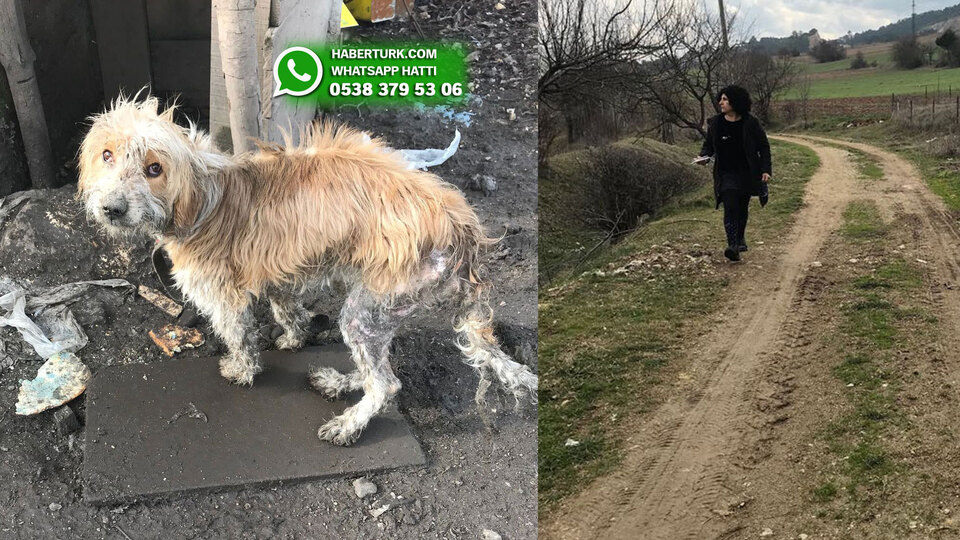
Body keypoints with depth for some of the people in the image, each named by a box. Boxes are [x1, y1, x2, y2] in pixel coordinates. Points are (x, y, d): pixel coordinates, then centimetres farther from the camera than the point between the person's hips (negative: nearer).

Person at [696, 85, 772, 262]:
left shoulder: (751, 123, -7)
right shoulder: (715, 123, 0)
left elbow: (764, 146, 0)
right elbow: (708, 144, 11)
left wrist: (766, 169, -8)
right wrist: (704, 156, -10)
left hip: (747, 173, 0)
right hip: (726, 174, 0)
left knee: (743, 208, 14)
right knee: (730, 207, -14)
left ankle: (740, 239, 36)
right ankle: (732, 246, -21)